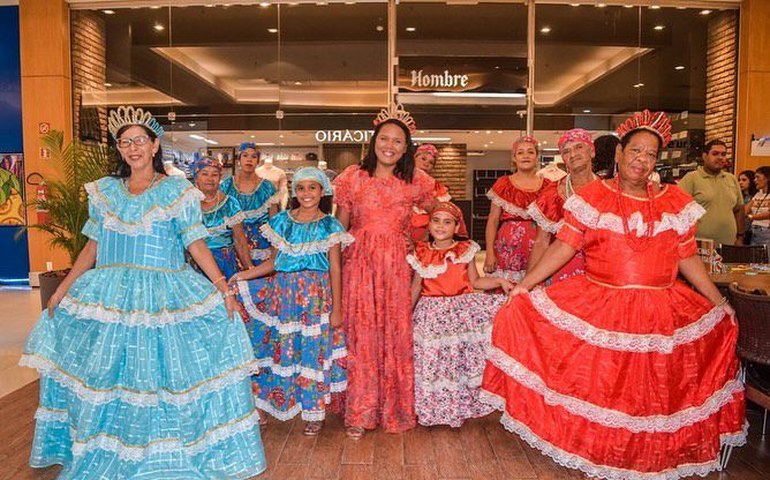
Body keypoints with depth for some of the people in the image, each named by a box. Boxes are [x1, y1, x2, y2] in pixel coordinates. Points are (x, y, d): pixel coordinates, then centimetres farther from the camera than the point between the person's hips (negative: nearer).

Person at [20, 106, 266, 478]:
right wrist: (63, 288, 7)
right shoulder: (105, 191, 9)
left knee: (163, 371, -5)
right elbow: (93, 246, 12)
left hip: (164, 294, -3)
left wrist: (222, 286, -16)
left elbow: (196, 244, -6)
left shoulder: (178, 192, -2)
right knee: (107, 373, 9)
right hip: (109, 295, 4)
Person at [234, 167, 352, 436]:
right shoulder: (281, 221, 8)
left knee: (313, 350, 3)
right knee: (280, 349, 6)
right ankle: (268, 404, 24)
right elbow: (274, 262, 10)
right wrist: (243, 276, -1)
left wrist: (336, 308, -5)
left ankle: (315, 411, 18)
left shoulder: (329, 226, -1)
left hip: (317, 294, -2)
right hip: (283, 291, 3)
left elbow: (335, 268, -3)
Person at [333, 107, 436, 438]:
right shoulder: (353, 177, 3)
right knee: (360, 335, 2)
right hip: (359, 264, 0)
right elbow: (339, 227, 6)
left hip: (397, 266, 1)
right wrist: (335, 261, -1)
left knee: (396, 335, 6)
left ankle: (395, 410, 23)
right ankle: (359, 414, 15)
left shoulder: (415, 182, 4)